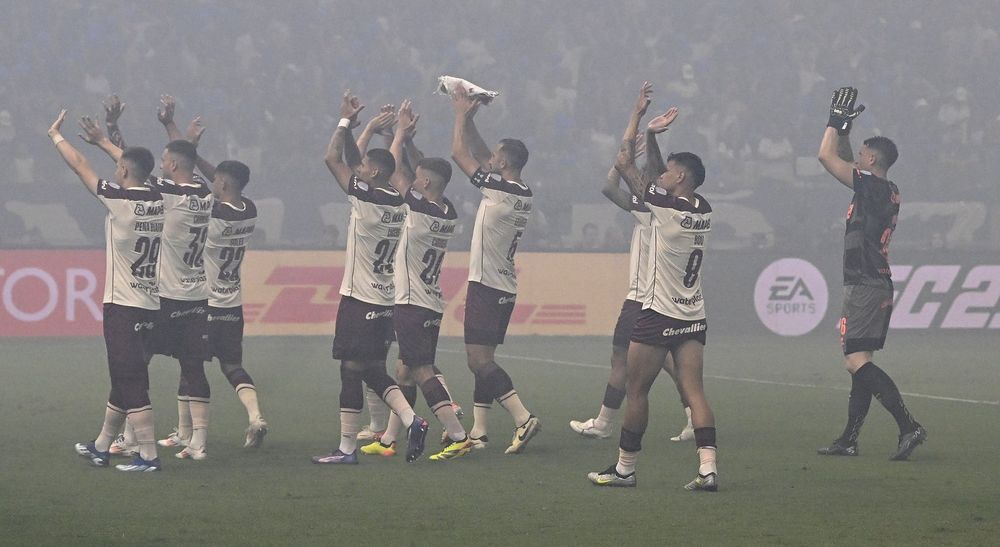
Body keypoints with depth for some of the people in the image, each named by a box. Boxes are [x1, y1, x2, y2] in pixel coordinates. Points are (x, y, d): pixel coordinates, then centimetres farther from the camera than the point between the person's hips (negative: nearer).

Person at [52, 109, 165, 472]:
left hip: (123, 306, -8)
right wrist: (103, 141, 36)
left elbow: (80, 167, -2)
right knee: (125, 378, 17)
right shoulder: (159, 201, 5)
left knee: (130, 382, -8)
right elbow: (135, 163, 24)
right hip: (150, 304, 8)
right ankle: (101, 447, 28)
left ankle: (148, 454, -12)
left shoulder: (119, 199, -13)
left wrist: (56, 137, 13)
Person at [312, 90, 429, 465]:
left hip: (359, 301, -8)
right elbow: (351, 162, 21)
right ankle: (410, 420, -3)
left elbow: (333, 159, -11)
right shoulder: (397, 203, 9)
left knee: (351, 371, -3)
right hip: (386, 303, 8)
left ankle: (347, 448, -1)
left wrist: (345, 122, 0)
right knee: (373, 371, 15)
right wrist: (349, 127, 15)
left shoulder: (366, 199, -14)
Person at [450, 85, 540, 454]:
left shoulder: (499, 189, -16)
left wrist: (462, 115, 3)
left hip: (487, 286, -9)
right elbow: (480, 155, 22)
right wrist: (468, 118, 20)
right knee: (481, 359, 12)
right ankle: (478, 431, 11)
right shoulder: (523, 194, 9)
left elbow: (459, 153, -8)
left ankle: (523, 419, -22)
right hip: (503, 288, 9)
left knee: (480, 360, -13)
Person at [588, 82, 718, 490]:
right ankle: (708, 467, -13)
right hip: (694, 315, 7)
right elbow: (657, 173, 25)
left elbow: (624, 164, -9)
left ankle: (624, 468, 10)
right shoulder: (704, 211, 7)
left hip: (658, 315, -7)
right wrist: (653, 137, 25)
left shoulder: (666, 206, -14)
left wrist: (637, 116, -2)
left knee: (636, 389, 4)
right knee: (693, 389, 0)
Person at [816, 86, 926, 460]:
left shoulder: (871, 186, -12)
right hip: (879, 286, 10)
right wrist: (845, 128, 24)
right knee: (858, 363, 13)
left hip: (864, 287, -10)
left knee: (857, 361, -16)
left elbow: (827, 156, -11)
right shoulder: (889, 192, 14)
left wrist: (837, 120, 0)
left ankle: (908, 426, -26)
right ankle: (849, 440, 15)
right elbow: (844, 163, 30)